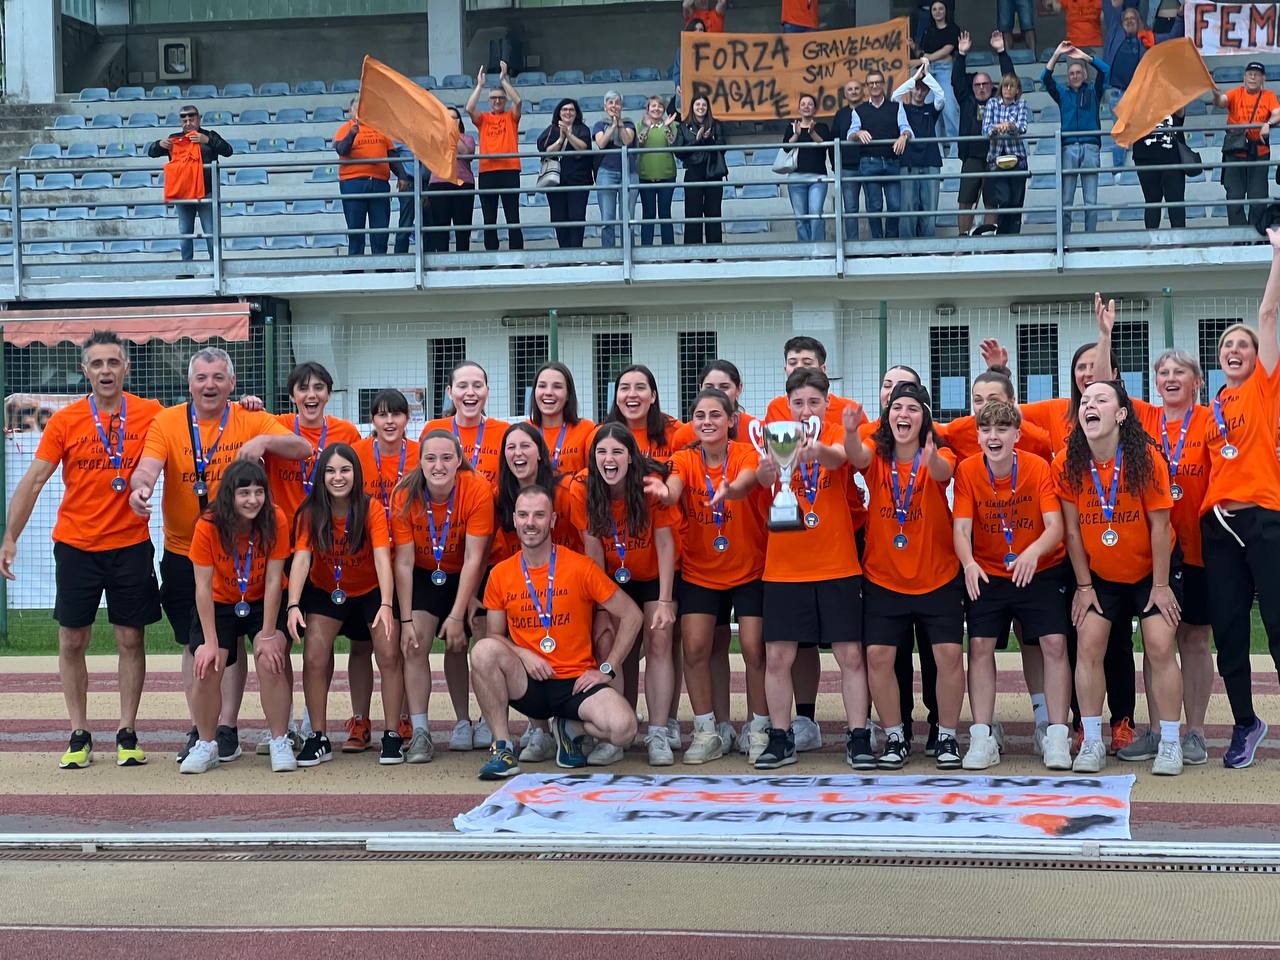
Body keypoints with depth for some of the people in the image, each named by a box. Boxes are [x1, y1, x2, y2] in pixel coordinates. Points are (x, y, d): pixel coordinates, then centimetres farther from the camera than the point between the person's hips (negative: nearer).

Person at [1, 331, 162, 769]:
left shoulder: (150, 414, -2)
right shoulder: (65, 420, -3)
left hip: (130, 544, 0)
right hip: (75, 546, 0)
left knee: (131, 640, 4)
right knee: (71, 642, 4)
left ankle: (127, 733, 14)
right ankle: (79, 736, 15)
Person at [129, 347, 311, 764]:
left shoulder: (250, 420, -4)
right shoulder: (167, 422, -4)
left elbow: (303, 448, -10)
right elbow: (148, 465, -18)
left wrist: (264, 440, -29)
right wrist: (141, 486, -42)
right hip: (182, 553, 1)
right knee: (194, 644, 9)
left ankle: (227, 728, 13)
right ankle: (199, 729, 18)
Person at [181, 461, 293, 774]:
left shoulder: (275, 520, -23)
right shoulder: (208, 526, -23)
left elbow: (273, 581, -20)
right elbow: (203, 587, -19)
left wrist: (268, 635, -21)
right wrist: (210, 642, -21)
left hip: (263, 604, -1)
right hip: (220, 605, 1)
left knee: (271, 659, -23)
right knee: (205, 666, -15)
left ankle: (280, 742, -7)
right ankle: (206, 745, 7)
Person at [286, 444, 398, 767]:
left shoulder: (372, 509, -21)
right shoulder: (310, 513, -17)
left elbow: (382, 557, -31)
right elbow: (301, 558, -27)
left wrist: (386, 605, -45)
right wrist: (293, 605, -42)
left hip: (371, 591, -1)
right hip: (326, 592, 1)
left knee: (389, 654, -15)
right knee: (314, 658, -13)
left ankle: (392, 735, -2)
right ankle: (319, 737, 0)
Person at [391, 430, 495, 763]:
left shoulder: (477, 489, -27)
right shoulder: (405, 495, -22)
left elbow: (474, 558, -23)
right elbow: (404, 562, -17)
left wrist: (457, 616, -23)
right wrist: (406, 620, -19)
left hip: (465, 577, -1)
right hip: (423, 576, 1)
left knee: (457, 645, -7)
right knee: (416, 645, -13)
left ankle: (464, 724, 11)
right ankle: (419, 733, -15)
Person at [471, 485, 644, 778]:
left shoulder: (579, 567, -5)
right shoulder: (500, 575, 4)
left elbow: (632, 616, 0)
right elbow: (495, 636, 10)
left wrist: (607, 669, -5)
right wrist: (522, 654, -12)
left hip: (576, 682, -1)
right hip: (528, 685, 1)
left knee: (623, 728, -30)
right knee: (484, 650, -29)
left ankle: (573, 728, 8)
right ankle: (502, 748, -16)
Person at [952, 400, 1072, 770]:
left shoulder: (1039, 468, -15)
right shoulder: (967, 470, -11)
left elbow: (1055, 526, -21)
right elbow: (961, 528, -16)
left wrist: (1033, 552, -42)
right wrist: (969, 563, -37)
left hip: (1040, 571, -1)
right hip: (988, 574, 1)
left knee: (1055, 643, -11)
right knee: (980, 645, -7)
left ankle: (1057, 737, -2)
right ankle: (982, 739, 0)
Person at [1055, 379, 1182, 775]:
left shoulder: (1144, 459, -20)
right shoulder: (1067, 465, -13)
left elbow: (1159, 525, -14)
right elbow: (1072, 530, -6)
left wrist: (1161, 584, -12)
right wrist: (1083, 585, -4)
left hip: (1151, 569, -2)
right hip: (1099, 574, 2)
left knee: (1159, 647, -9)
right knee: (1089, 647, -6)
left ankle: (1171, 743, 1)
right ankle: (1092, 742, 3)